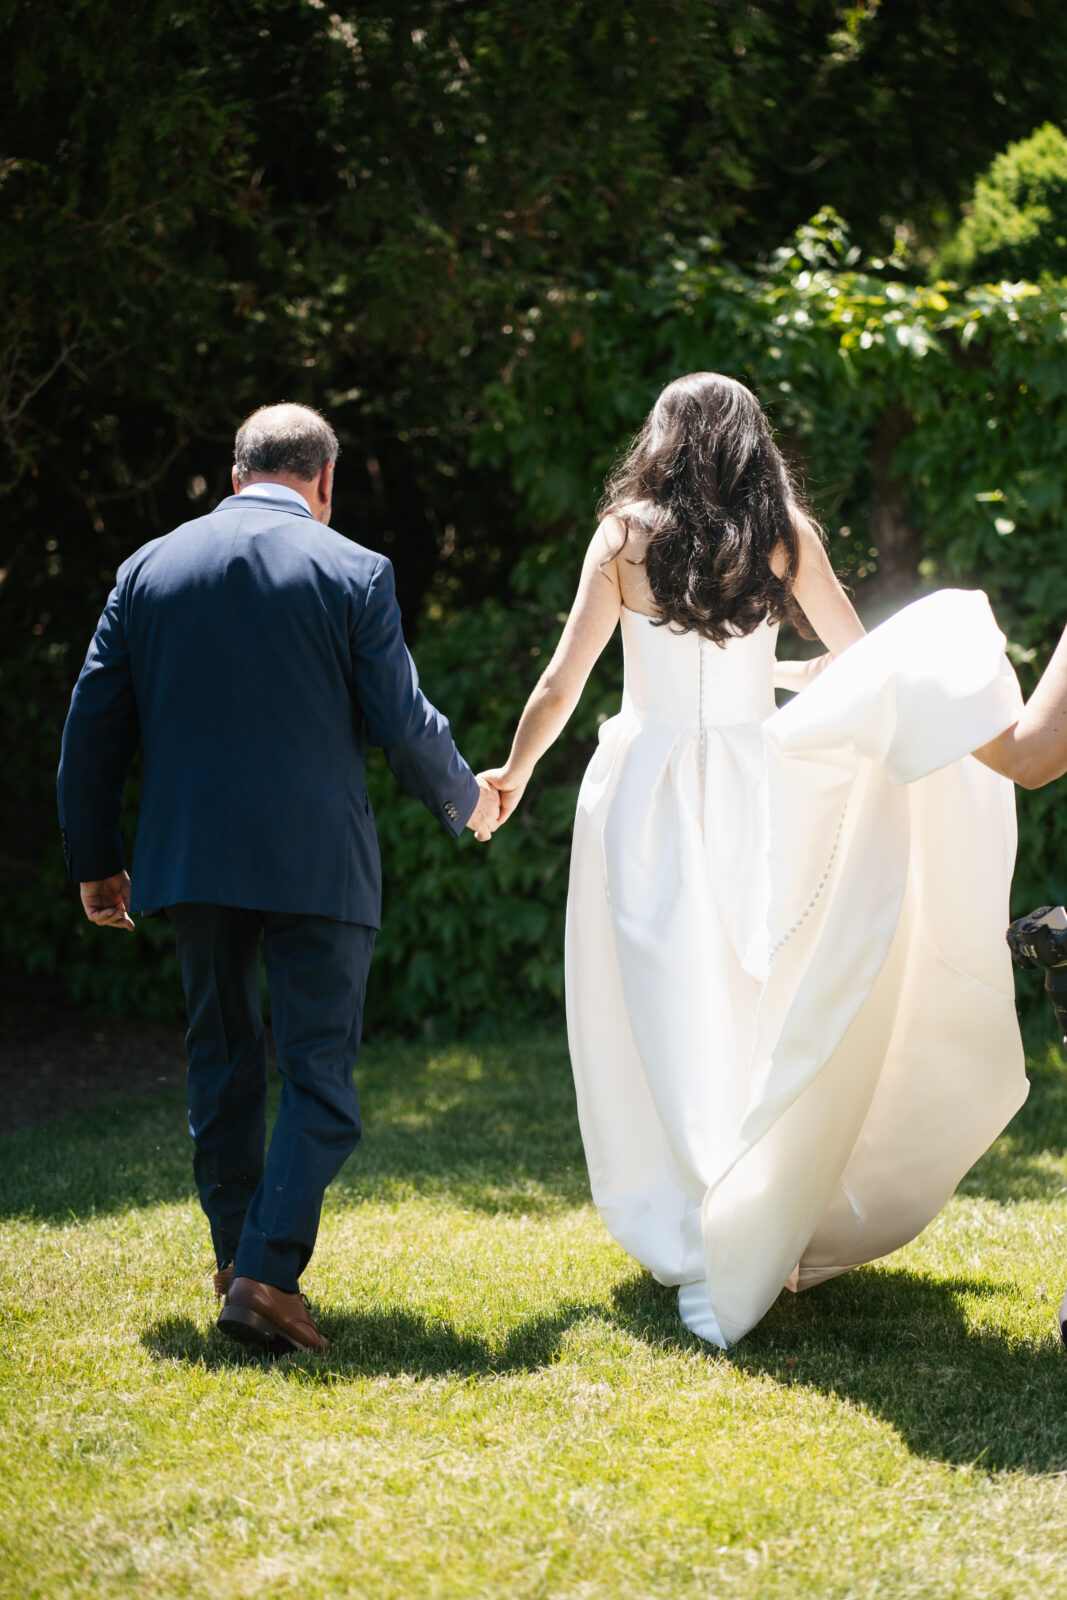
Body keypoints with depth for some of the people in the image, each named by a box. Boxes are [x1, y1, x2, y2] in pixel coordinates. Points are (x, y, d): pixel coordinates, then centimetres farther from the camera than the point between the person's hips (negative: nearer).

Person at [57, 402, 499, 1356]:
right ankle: (269, 1274, -11)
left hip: (188, 858, 4)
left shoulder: (149, 568, 6)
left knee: (222, 1062, 19)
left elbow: (93, 727, 6)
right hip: (317, 864, -4)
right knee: (320, 1077, 2)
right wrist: (466, 801, 16)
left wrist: (95, 861, 14)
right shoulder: (353, 573, -4)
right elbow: (404, 723, -3)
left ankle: (239, 1258, 26)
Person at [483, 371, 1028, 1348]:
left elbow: (561, 685, 1)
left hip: (645, 789, -1)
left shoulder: (623, 535, 1)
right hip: (753, 783, 1)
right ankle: (763, 1223, 10)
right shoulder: (784, 534, 4)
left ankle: (691, 1239, 4)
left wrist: (512, 775, 15)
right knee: (759, 1009, 9)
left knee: (667, 1015, 3)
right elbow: (860, 656, 9)